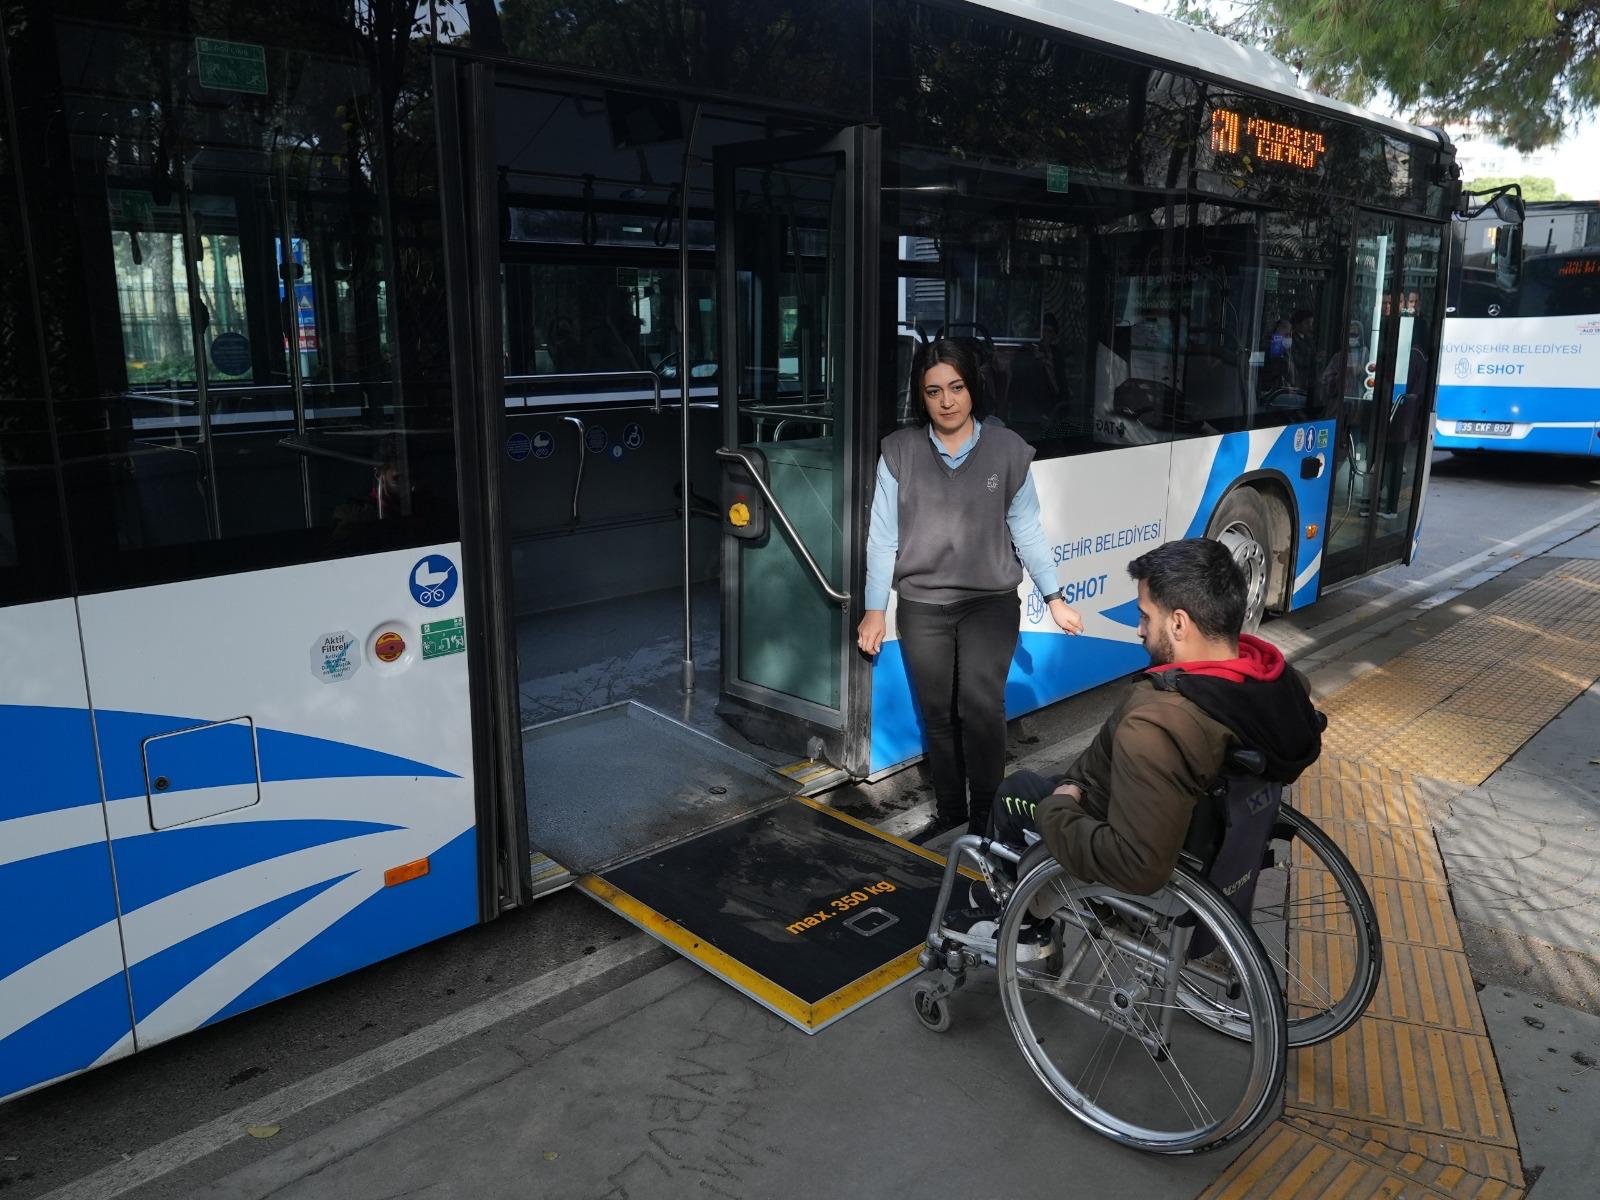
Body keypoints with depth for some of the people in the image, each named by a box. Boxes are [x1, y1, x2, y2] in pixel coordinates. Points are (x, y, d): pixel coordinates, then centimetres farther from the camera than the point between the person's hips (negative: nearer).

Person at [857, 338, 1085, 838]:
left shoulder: (1007, 449, -3)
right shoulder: (900, 450, -3)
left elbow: (1026, 530, 4)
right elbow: (883, 535, 0)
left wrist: (1054, 597, 3)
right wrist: (874, 607, 1)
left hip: (991, 602, -1)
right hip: (922, 607, 1)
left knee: (980, 706, -15)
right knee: (938, 713, 8)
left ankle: (985, 811, 3)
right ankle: (949, 808, 26)